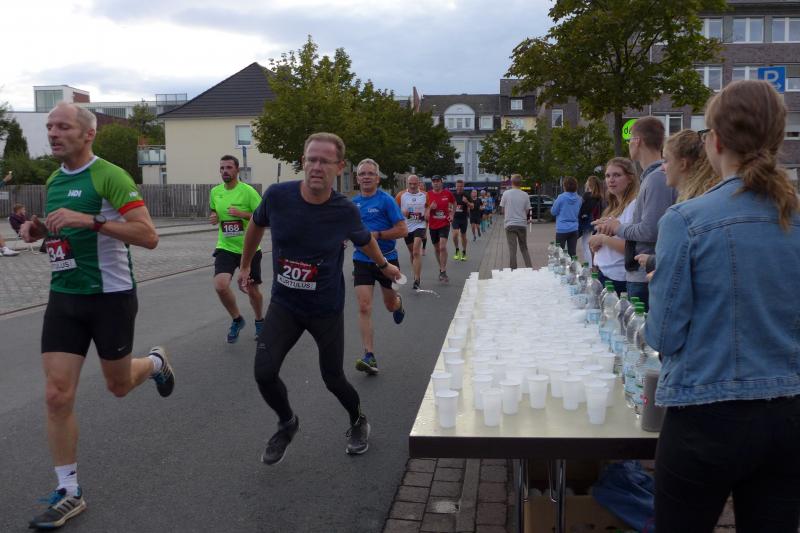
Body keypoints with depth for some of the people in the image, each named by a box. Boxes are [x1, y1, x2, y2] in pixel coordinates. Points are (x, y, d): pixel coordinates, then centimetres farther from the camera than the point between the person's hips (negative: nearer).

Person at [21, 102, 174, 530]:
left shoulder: (110, 176, -14)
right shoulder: (53, 181, 9)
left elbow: (148, 236, -21)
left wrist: (90, 221, -30)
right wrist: (40, 231, 3)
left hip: (110, 297, -6)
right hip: (63, 298, 6)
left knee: (118, 386, 12)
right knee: (57, 396, -2)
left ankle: (155, 362, 48)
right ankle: (69, 493, 11)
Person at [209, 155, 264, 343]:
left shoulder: (248, 191, -11)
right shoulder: (215, 192, 4)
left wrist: (243, 214, -23)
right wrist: (214, 217, 0)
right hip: (225, 248, 3)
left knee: (253, 290, 8)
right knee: (220, 285, -18)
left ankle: (260, 321, 38)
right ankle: (236, 320, 8)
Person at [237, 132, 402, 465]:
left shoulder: (345, 211, -17)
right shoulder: (277, 196, -16)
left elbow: (364, 240, 8)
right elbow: (256, 226, 8)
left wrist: (384, 265, 24)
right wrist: (245, 265, 17)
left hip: (327, 309, -1)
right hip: (284, 304, 1)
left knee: (333, 378, 8)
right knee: (264, 373, -11)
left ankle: (358, 423, 41)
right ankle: (287, 423, 21)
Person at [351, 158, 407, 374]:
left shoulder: (386, 200, -9)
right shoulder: (353, 202, 6)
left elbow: (403, 230, -13)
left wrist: (376, 235, -20)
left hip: (386, 259, -3)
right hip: (362, 261, 3)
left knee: (390, 305, 15)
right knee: (364, 308, -11)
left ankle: (398, 303, 55)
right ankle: (369, 357, -9)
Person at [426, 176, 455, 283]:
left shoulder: (447, 193, -3)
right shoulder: (428, 195, -2)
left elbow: (454, 203, 17)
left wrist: (452, 214, 7)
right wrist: (430, 207, -17)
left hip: (444, 224, -2)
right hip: (433, 225, 2)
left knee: (443, 247, -17)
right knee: (437, 249, 13)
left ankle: (443, 272, -13)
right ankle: (441, 268, 31)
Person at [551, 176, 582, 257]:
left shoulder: (561, 197, -13)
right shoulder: (579, 199, 2)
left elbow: (553, 212, -4)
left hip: (562, 229, -4)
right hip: (574, 229, 4)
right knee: (572, 253, 7)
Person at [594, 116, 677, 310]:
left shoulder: (658, 179, -16)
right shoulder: (650, 176, 13)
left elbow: (650, 231, -23)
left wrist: (619, 228, -7)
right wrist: (615, 226, 7)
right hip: (639, 274, 9)